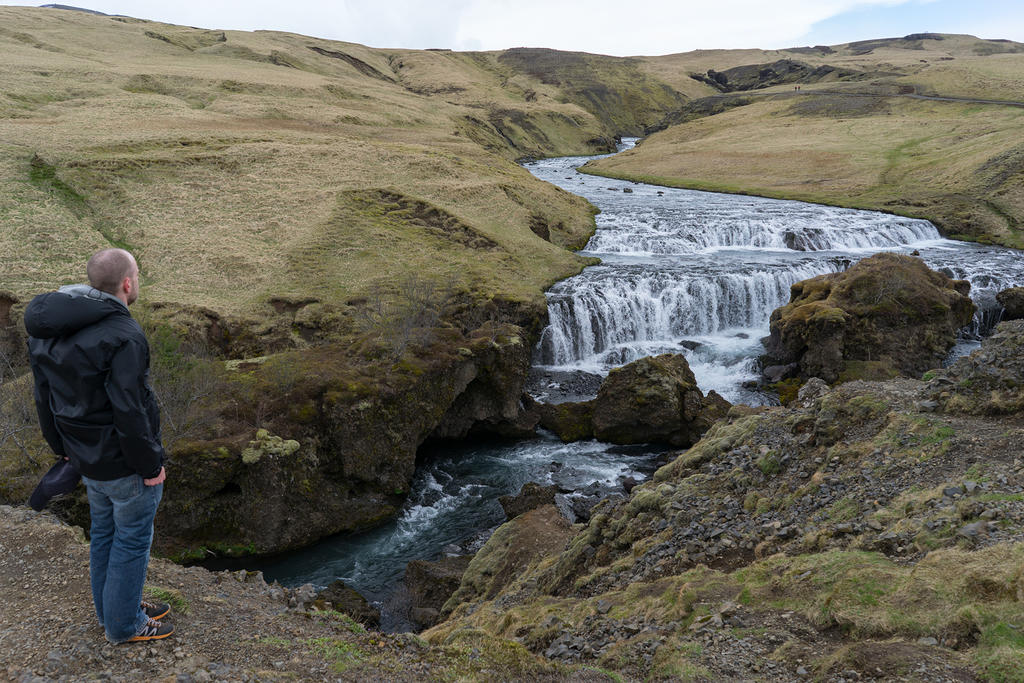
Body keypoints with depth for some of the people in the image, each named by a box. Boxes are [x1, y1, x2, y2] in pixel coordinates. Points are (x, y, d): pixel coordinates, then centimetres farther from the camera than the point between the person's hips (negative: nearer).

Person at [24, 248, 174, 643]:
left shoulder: (48, 328, 0)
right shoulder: (123, 336, -27)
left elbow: (45, 395, 8)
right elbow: (129, 412, -26)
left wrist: (60, 445, 20)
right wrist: (150, 466, -15)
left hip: (86, 457, 8)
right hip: (125, 462, -8)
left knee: (104, 531, 23)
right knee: (132, 539, 9)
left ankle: (110, 610, 39)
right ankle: (124, 624, 24)